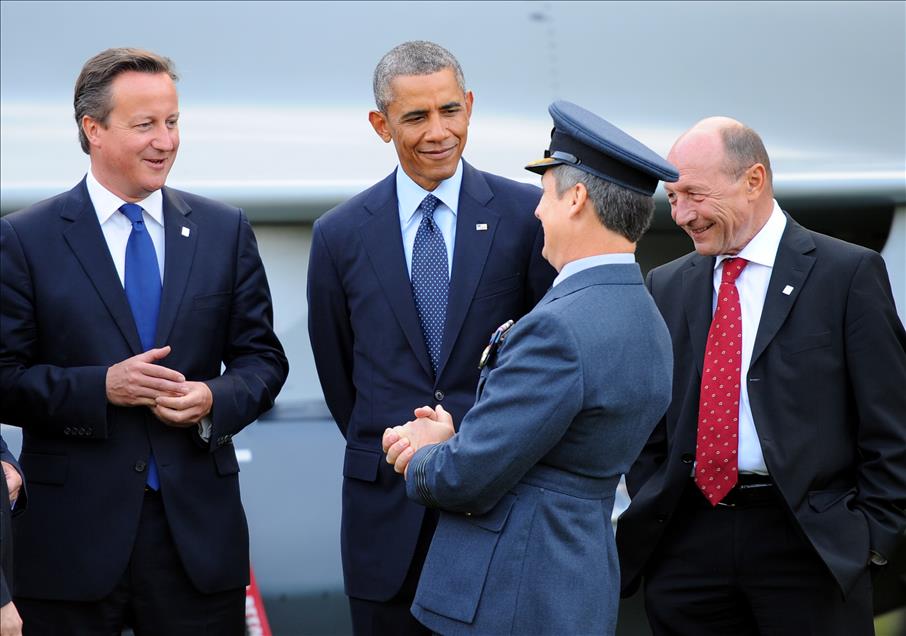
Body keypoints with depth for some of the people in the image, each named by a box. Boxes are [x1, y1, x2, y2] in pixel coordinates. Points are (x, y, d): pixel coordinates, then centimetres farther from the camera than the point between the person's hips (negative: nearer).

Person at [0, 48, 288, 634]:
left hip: (197, 526, 2)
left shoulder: (225, 230, 8)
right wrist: (102, 387, -17)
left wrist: (214, 400, -10)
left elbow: (262, 359, 10)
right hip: (74, 536, -2)